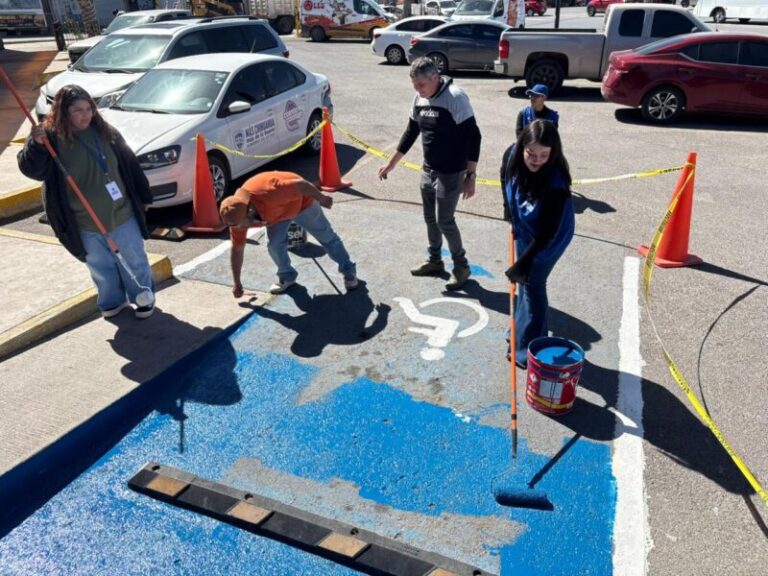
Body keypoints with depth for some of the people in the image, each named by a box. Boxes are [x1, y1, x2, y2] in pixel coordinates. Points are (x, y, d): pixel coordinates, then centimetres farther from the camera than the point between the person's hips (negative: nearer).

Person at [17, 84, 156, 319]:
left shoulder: (106, 132, -1)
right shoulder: (52, 137, -8)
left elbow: (130, 165, 7)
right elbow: (31, 169, -16)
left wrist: (142, 197, 11)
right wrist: (36, 144, -35)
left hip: (122, 214, 1)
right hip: (85, 223, -1)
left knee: (134, 260, 14)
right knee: (101, 267, 15)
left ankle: (143, 296, 35)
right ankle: (112, 302, 37)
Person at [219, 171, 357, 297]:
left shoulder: (269, 194, -46)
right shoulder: (237, 215, -24)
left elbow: (301, 185, -35)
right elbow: (237, 248, -13)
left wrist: (322, 199, -19)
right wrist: (236, 282, -9)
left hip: (302, 202, -4)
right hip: (277, 211, 4)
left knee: (326, 236, 7)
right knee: (275, 244, -9)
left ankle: (349, 271, 22)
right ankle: (287, 277, 16)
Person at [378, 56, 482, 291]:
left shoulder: (455, 98, -19)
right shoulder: (419, 99, 3)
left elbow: (473, 137, -18)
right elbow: (411, 133, 15)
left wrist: (470, 177, -20)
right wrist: (391, 163, 18)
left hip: (451, 173, -7)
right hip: (428, 170, 7)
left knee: (445, 221, -3)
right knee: (430, 218, 15)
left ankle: (461, 266, 16)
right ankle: (435, 261, 32)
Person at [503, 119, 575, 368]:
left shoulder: (556, 183, -38)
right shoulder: (515, 158, -20)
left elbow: (546, 233, -32)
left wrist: (523, 263, -32)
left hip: (547, 239, -7)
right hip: (524, 232, 7)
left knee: (532, 284, -1)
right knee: (523, 283, 20)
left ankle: (530, 351, 13)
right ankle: (520, 332, 40)